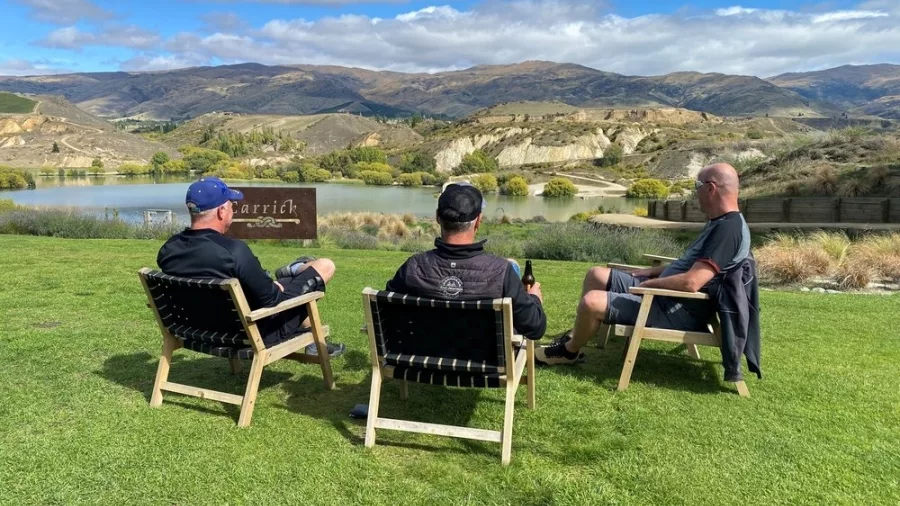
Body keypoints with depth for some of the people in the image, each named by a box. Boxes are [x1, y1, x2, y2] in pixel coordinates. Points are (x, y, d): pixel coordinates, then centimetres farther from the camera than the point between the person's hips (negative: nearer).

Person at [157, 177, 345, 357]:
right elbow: (271, 299, -24)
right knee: (325, 266, 4)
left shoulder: (167, 250, -8)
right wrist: (280, 288, -1)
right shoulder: (233, 250, -32)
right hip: (256, 331, -7)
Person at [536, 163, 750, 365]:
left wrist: (648, 284, -15)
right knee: (597, 275, 13)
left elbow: (691, 282, -30)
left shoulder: (728, 229, -22)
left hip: (678, 311, -11)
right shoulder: (720, 223, 12)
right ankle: (576, 335, 23)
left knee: (591, 302, -22)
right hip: (664, 294, 11)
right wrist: (653, 271, 12)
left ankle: (569, 351, 6)